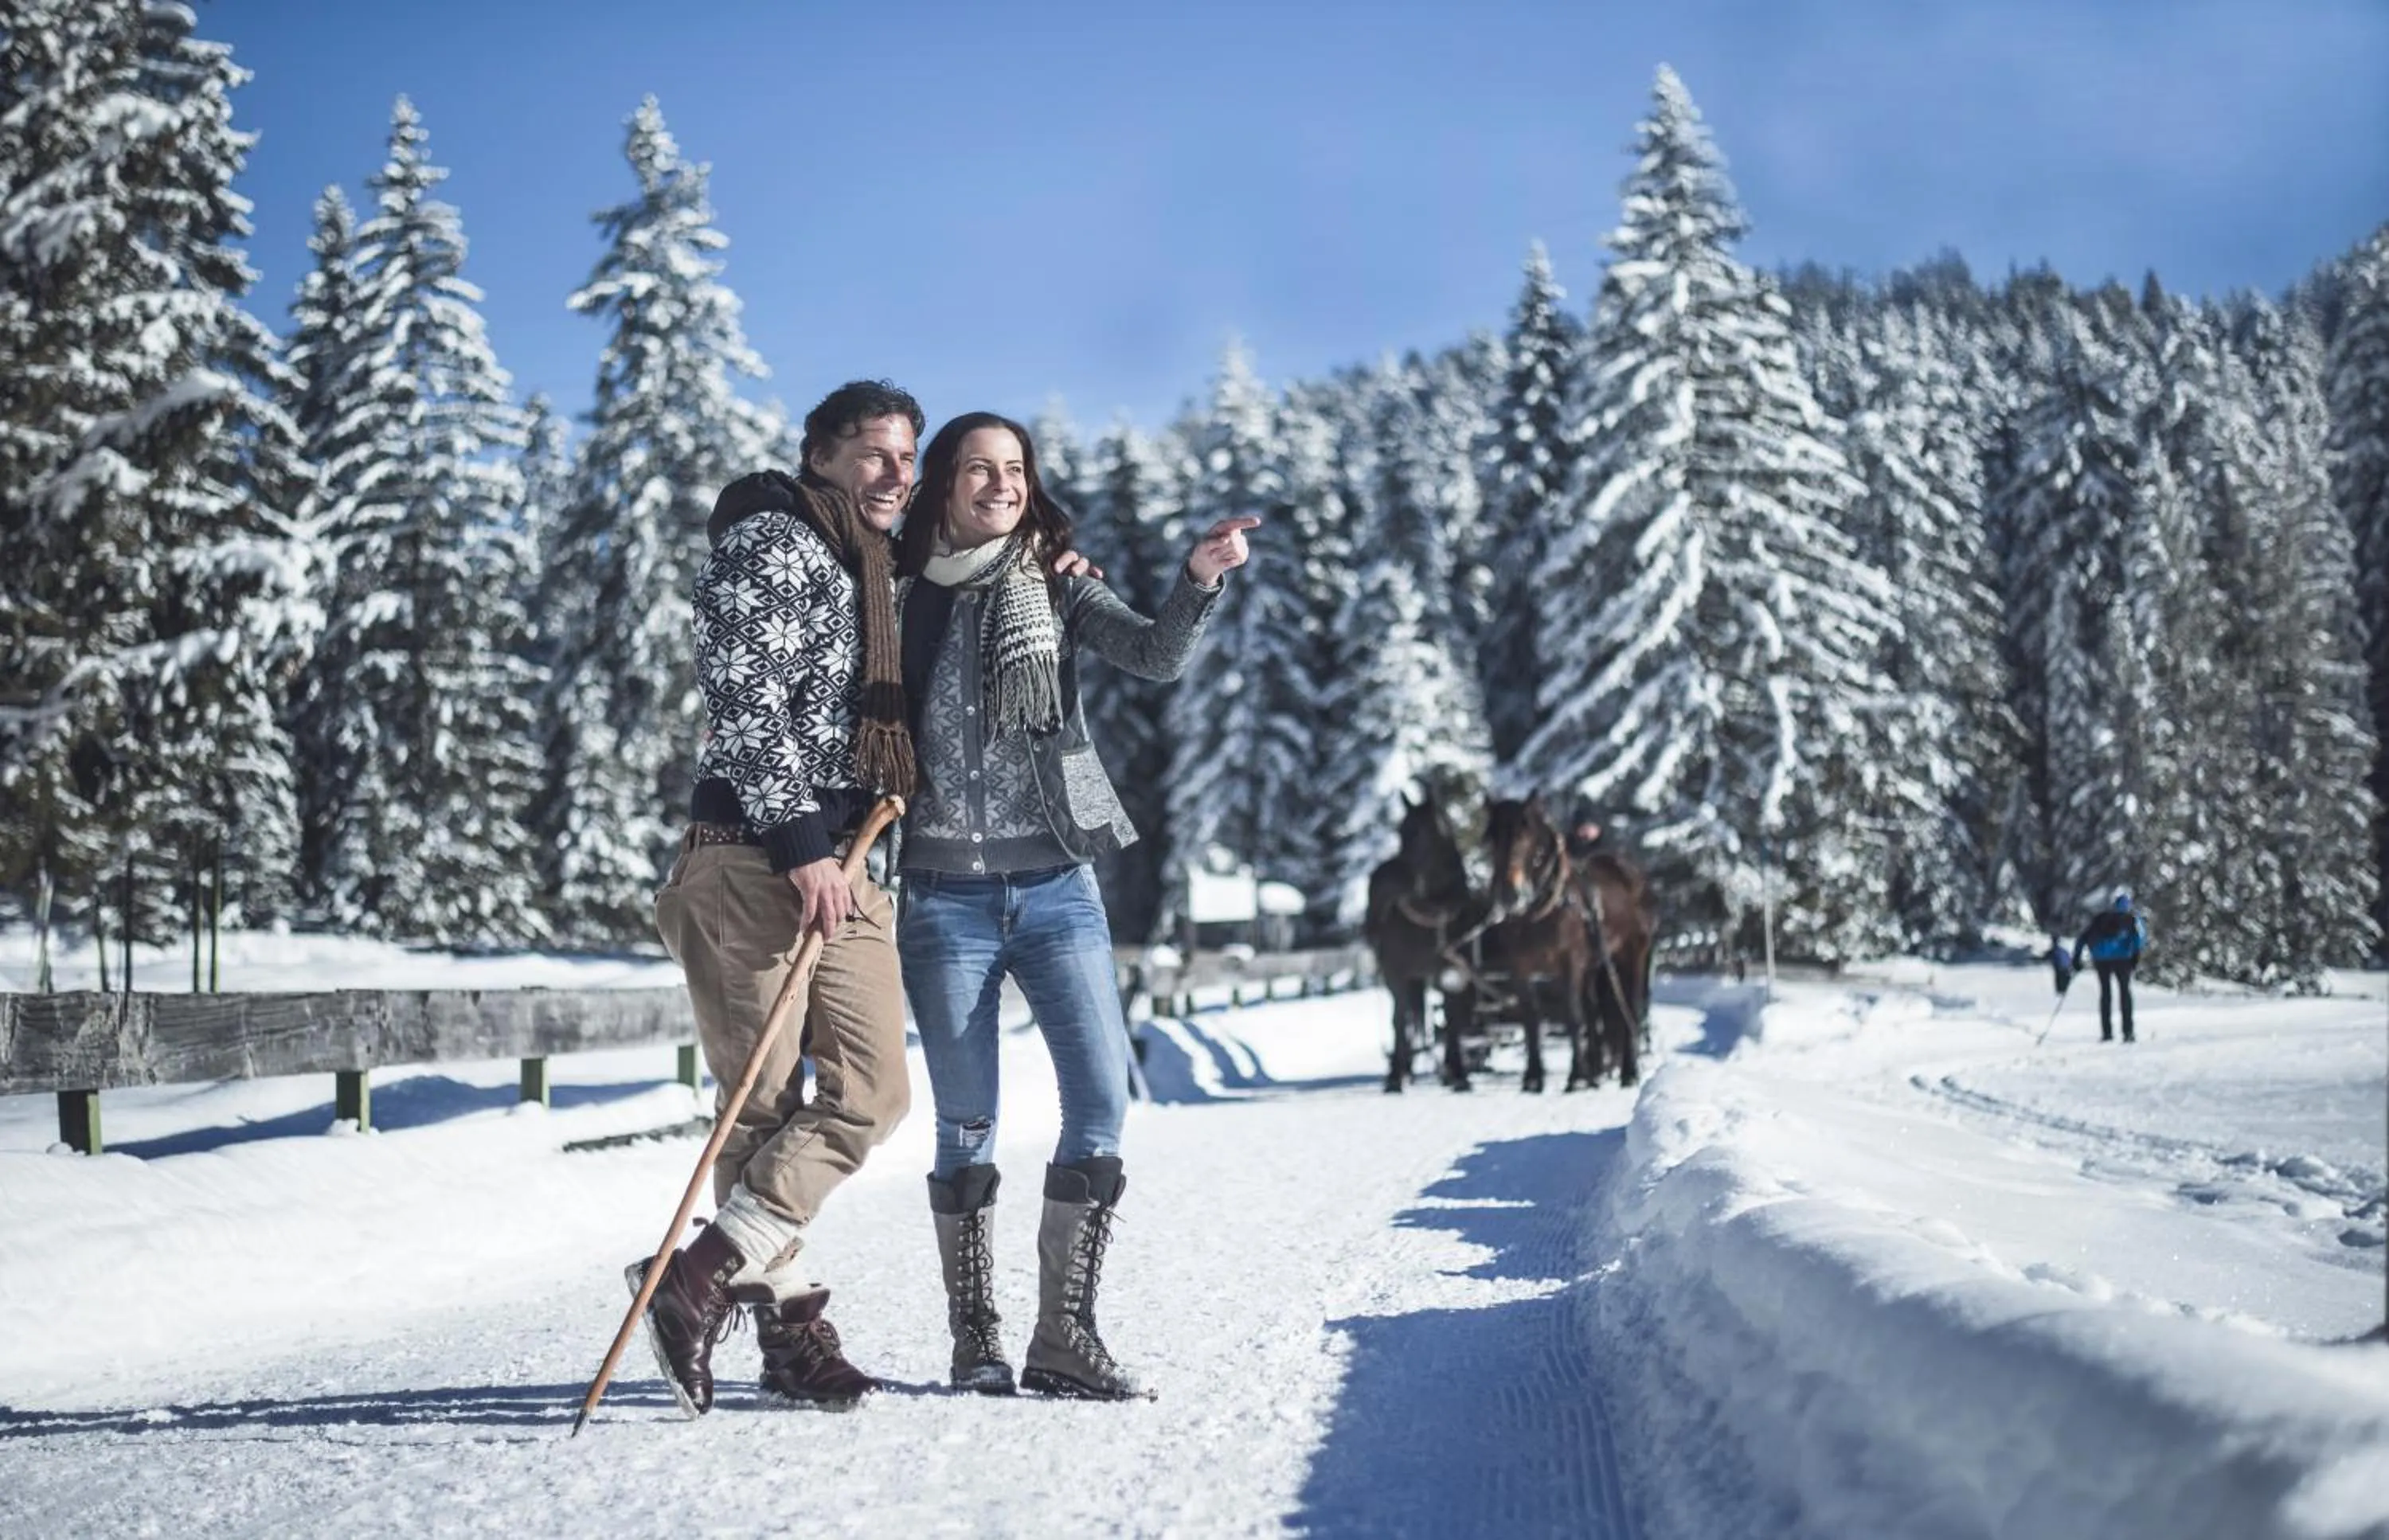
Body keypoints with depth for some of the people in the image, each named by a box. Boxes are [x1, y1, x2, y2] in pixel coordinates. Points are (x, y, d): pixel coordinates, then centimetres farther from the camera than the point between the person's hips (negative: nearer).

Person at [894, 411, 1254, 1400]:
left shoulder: (1056, 589, 4)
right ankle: (974, 1340, 14)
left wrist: (1200, 580, -29)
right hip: (945, 896, -1)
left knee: (1103, 1100, -8)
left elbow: (1159, 658, -11)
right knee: (966, 1126, 2)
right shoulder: (900, 597, 2)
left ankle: (1062, 1336, 0)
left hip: (1056, 887, 1)